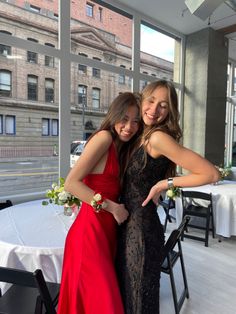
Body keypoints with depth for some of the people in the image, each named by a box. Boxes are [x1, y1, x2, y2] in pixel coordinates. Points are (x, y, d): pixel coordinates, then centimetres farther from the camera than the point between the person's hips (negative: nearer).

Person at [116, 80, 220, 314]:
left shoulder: (158, 137, -19)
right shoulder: (141, 137, 7)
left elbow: (211, 174, -21)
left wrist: (166, 183, -17)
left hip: (141, 227, -8)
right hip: (129, 224, 8)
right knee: (126, 291, 25)